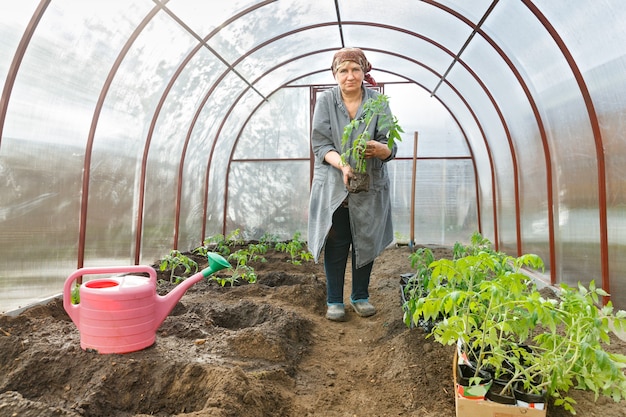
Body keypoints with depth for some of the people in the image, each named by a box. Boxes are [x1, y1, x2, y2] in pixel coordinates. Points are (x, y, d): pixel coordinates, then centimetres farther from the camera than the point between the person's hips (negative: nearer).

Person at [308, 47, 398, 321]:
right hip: (333, 186, -1)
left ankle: (361, 296, 28)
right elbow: (320, 144, -7)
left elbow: (390, 145, -4)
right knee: (336, 244, 3)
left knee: (366, 242, 9)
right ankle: (334, 300, 20)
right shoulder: (326, 100, -2)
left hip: (370, 186, 1)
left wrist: (380, 149, -29)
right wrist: (342, 164, -25)